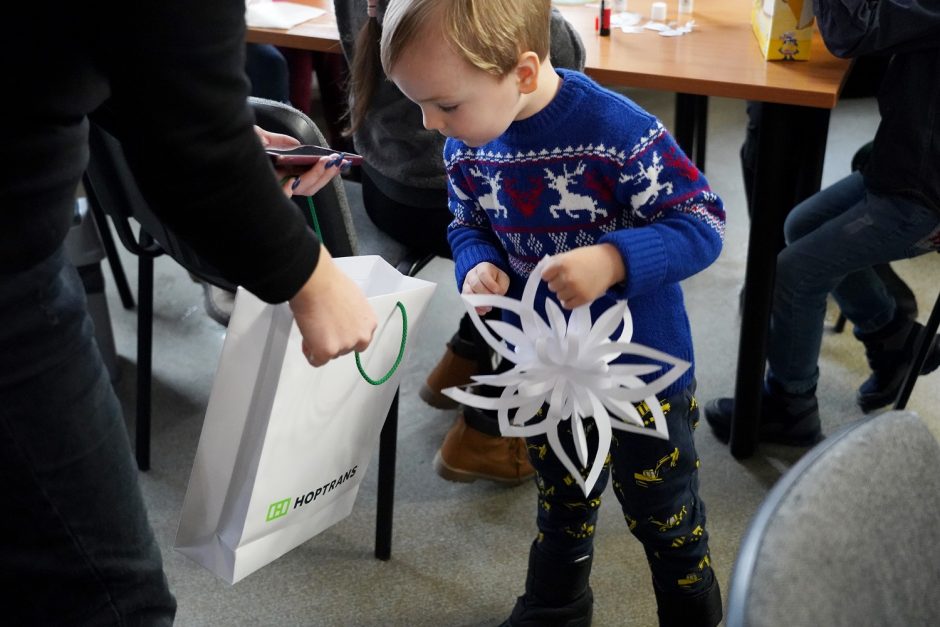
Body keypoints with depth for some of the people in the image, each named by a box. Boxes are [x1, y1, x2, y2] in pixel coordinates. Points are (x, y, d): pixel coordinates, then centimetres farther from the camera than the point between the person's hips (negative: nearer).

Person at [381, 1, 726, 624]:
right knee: (561, 507, 28)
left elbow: (704, 225, -23)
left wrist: (614, 260, -40)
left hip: (641, 372, -5)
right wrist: (479, 265, -16)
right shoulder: (465, 147, -10)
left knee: (665, 518, 16)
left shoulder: (618, 131, -29)